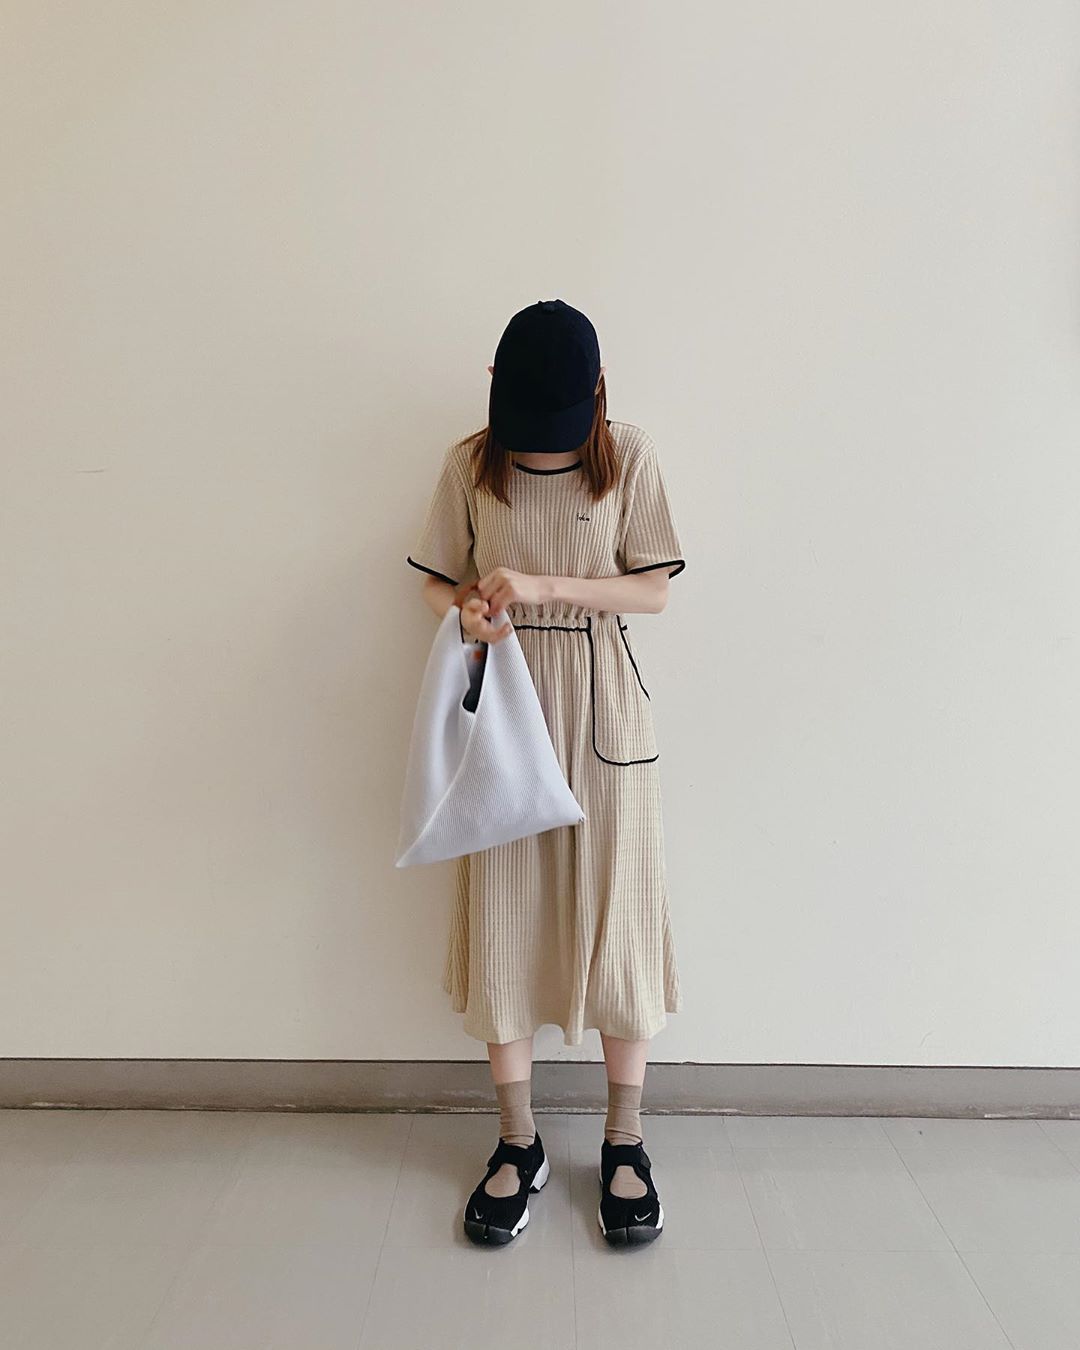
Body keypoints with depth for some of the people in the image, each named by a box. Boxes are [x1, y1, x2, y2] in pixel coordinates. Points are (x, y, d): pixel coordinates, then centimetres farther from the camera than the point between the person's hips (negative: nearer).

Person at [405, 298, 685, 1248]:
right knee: (502, 919, 6)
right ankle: (519, 1143, 27)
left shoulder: (629, 456, -2)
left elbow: (654, 590, -5)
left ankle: (624, 1142, 27)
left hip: (604, 712, -1)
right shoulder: (470, 464, 2)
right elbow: (436, 581, 7)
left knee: (617, 918, 5)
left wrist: (541, 585, -17)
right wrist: (466, 609, -16)